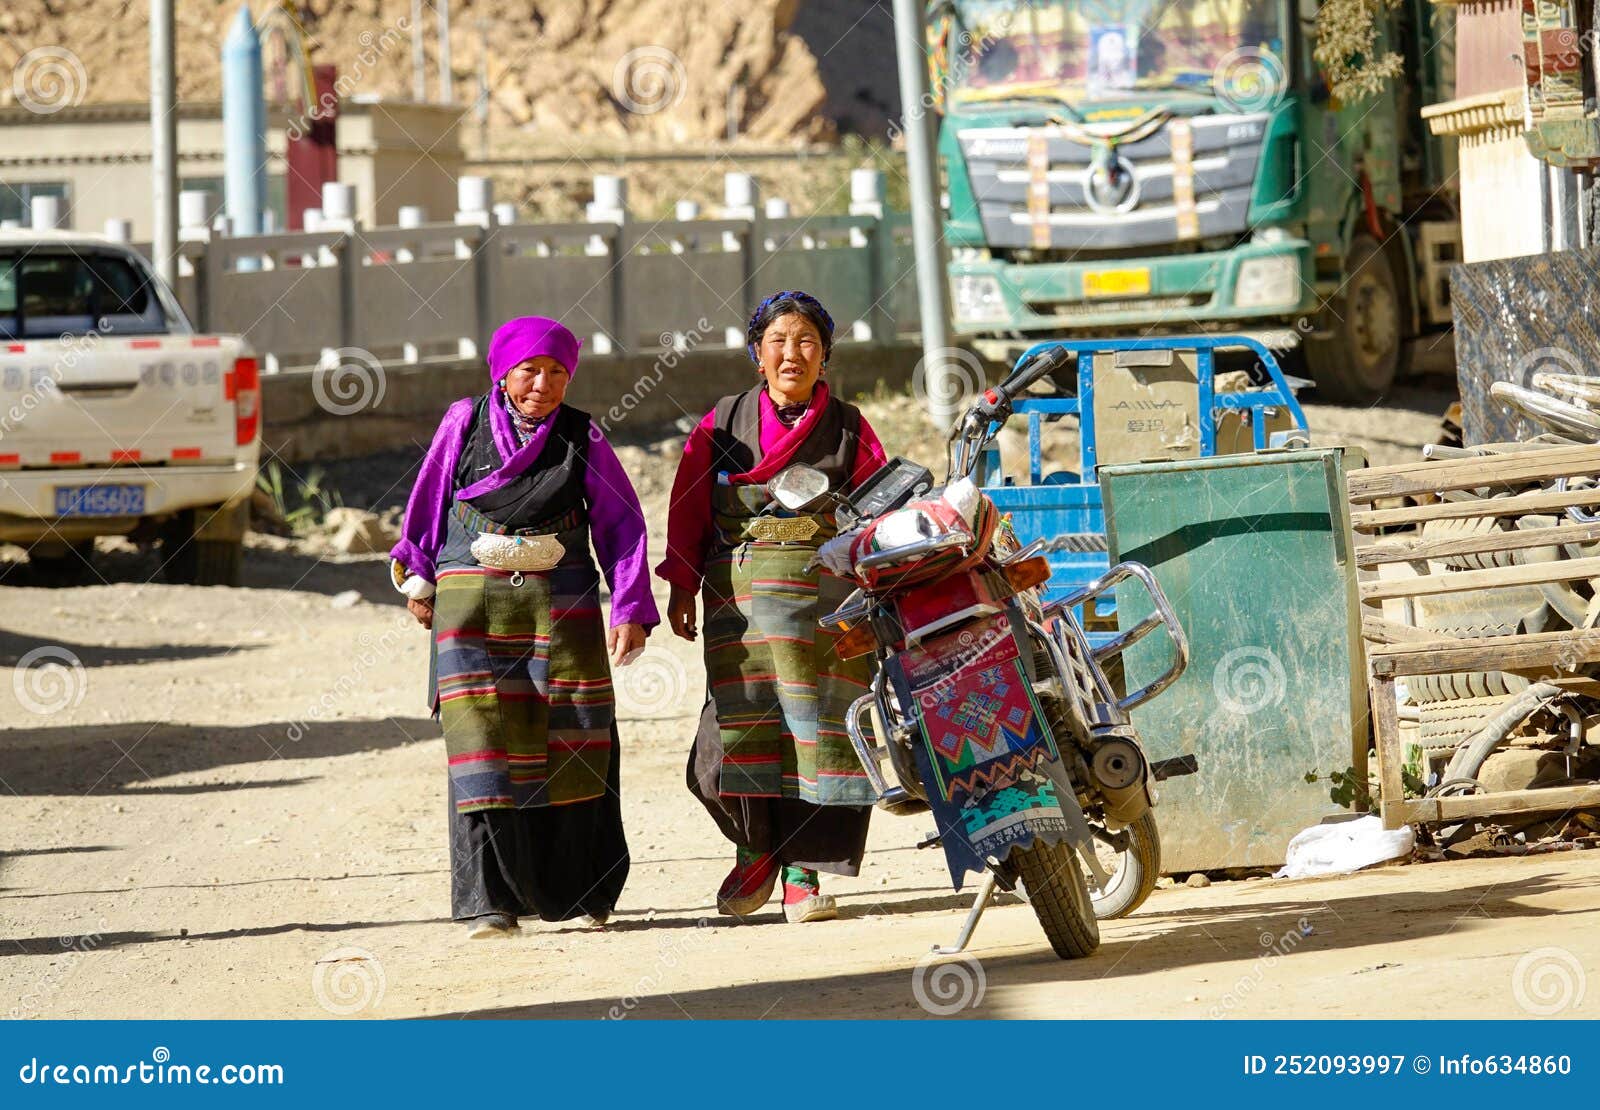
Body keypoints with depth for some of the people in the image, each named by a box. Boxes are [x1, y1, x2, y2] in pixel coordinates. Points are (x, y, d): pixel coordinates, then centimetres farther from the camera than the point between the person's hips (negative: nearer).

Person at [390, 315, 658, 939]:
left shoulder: (582, 438, 3)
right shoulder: (465, 422, 3)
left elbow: (622, 525, 4)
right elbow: (428, 501, 14)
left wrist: (631, 608, -3)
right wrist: (417, 578, 14)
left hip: (561, 603, 1)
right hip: (472, 600, -1)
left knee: (572, 743, 1)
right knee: (482, 740, -9)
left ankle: (576, 894, 13)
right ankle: (490, 901, -9)